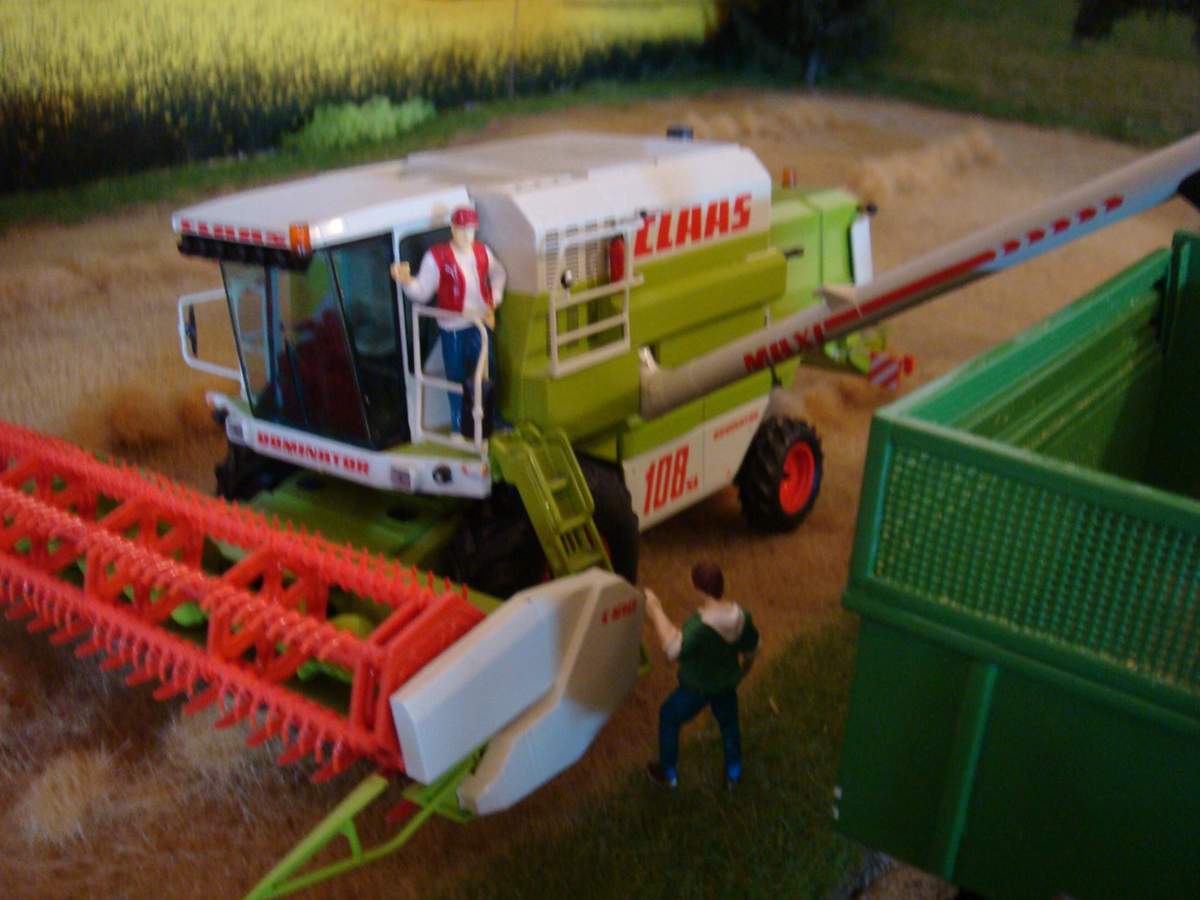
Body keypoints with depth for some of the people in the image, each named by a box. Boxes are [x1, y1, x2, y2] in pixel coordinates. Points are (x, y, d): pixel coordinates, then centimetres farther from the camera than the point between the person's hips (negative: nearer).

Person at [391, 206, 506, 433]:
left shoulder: (482, 251, 1)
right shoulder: (437, 256, -14)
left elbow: (498, 273, 21)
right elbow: (423, 291, -19)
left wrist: (494, 301, 13)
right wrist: (406, 281, -37)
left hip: (481, 323, 5)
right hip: (453, 327, -4)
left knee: (487, 374, 12)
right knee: (457, 377, 5)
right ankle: (458, 425, 20)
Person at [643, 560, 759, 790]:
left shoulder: (700, 625, -39)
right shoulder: (741, 616, -15)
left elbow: (673, 649, -49)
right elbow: (750, 650, 0)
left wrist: (657, 611, -44)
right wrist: (742, 670, 22)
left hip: (697, 689, -5)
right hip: (727, 684, 6)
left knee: (668, 718, 22)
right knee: (729, 723, 31)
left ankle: (668, 773, 39)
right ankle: (734, 773, 51)